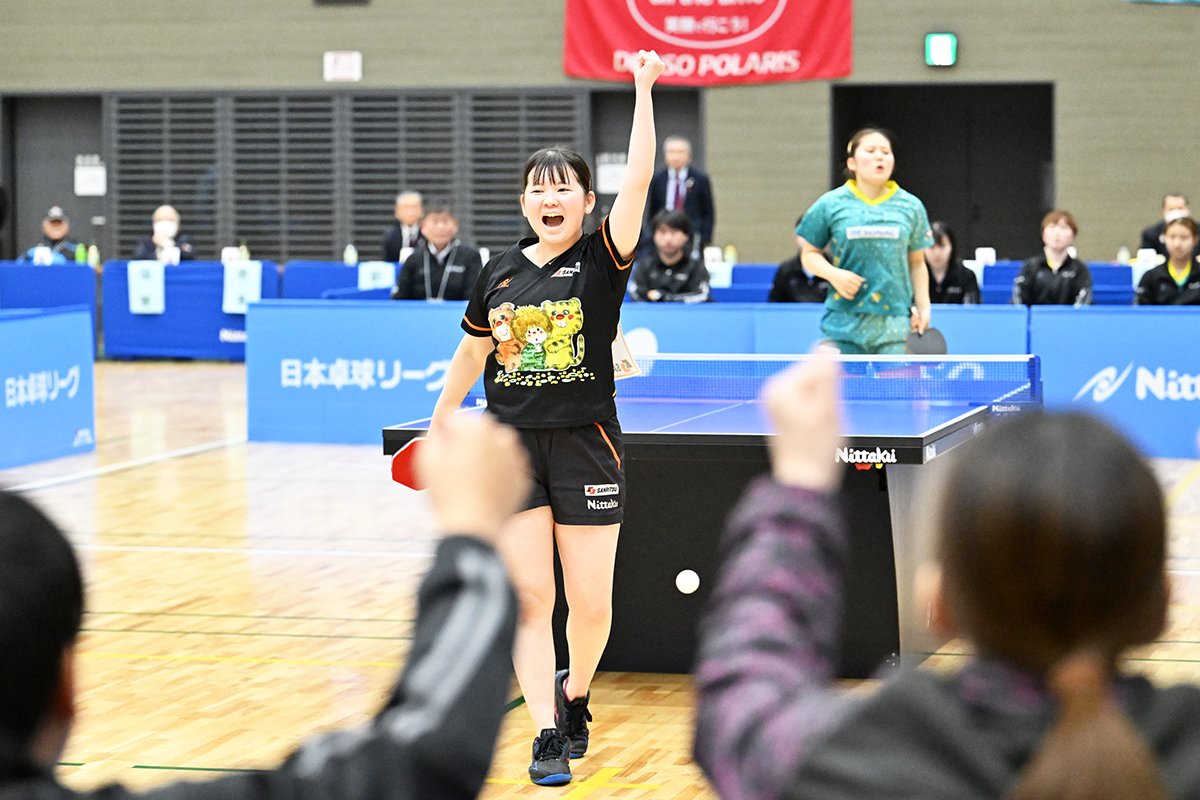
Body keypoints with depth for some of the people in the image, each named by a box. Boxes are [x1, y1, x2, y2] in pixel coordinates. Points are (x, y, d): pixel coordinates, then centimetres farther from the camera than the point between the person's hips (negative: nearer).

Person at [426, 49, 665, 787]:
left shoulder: (603, 259, -4)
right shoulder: (501, 273, 6)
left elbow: (639, 180, -17)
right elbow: (471, 351, 19)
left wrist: (644, 90, -19)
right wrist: (441, 421, 22)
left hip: (585, 448, -2)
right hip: (512, 447, 2)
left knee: (591, 602, 2)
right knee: (529, 598, -3)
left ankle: (574, 695, 30)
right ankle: (548, 734, 2)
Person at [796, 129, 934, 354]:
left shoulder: (911, 206, 9)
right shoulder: (830, 204, 3)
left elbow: (917, 263, 14)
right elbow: (809, 253, 9)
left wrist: (923, 308, 5)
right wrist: (833, 274, -11)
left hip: (895, 325, 1)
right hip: (844, 324, -1)